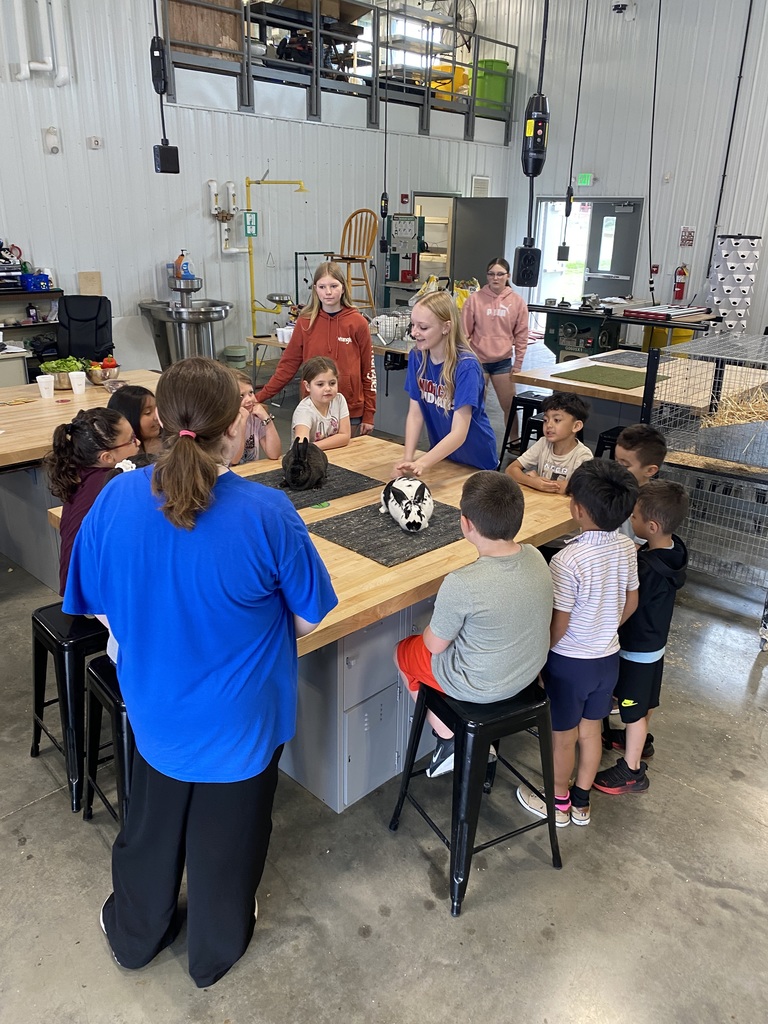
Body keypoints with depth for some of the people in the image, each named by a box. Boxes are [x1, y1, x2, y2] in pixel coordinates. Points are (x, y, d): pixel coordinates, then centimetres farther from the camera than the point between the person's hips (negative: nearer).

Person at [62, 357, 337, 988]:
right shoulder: (267, 513, -28)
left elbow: (96, 608, -4)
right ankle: (215, 950, 50)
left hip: (156, 708, 3)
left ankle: (134, 934, 56)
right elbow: (308, 621, -15)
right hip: (242, 719, -3)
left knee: (152, 822, 29)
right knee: (226, 833, 23)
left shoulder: (116, 499, -18)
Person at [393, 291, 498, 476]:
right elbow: (415, 413, -8)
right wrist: (407, 458, -21)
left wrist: (421, 464, -42)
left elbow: (459, 432, -31)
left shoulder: (466, 366, -26)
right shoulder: (417, 357, -9)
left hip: (475, 461, -4)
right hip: (440, 454, 4)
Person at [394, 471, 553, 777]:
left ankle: (449, 739, 22)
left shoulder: (461, 584, -33)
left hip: (480, 687, -5)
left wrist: (429, 631, 4)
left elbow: (435, 646, -17)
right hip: (530, 672, 6)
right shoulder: (536, 557, -15)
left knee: (403, 651, 20)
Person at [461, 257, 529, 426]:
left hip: (503, 361, 2)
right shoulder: (475, 299, -4)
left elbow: (521, 336, 4)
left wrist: (518, 364, 2)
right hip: (478, 360, -1)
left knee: (510, 406, 8)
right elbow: (464, 333, -1)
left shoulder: (517, 301, 0)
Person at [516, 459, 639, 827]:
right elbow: (631, 603, 4)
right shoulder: (627, 548, -10)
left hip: (570, 662, -6)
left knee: (563, 737, 16)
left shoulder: (567, 561, -30)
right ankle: (581, 801, 42)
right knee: (590, 731, 23)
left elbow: (558, 626, -23)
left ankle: (559, 802, 38)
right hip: (608, 657, 6)